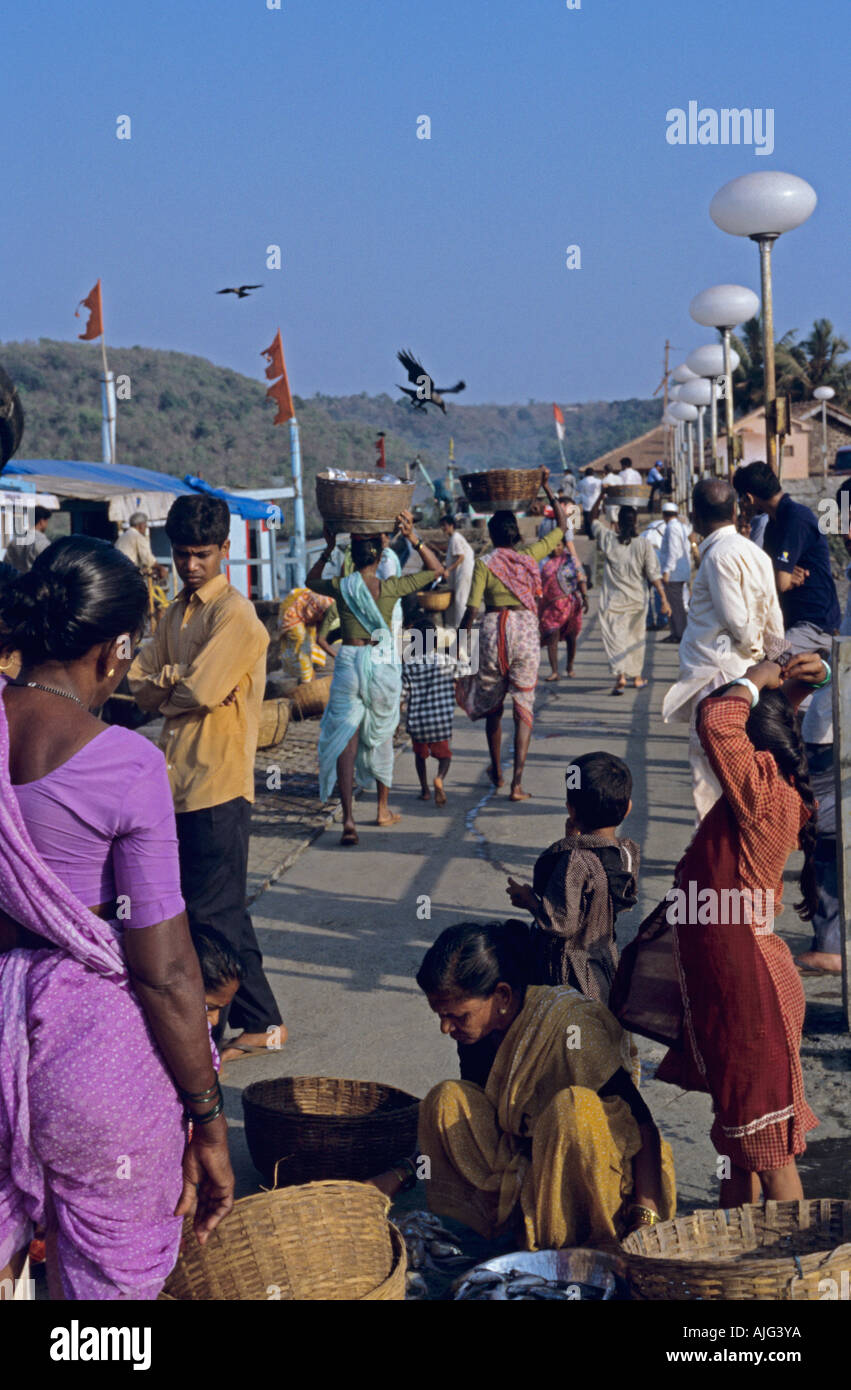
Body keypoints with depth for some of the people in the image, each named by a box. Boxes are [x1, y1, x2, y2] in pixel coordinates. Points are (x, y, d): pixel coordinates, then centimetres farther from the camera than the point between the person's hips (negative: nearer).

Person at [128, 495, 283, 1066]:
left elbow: (201, 691, -21)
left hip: (218, 784, -8)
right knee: (223, 911, 14)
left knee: (211, 913, -4)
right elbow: (141, 683, 9)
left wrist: (161, 689, -2)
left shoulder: (236, 615, -12)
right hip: (182, 782, 9)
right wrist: (177, 682, -10)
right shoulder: (177, 613, 16)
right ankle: (261, 1022, 24)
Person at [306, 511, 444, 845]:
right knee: (382, 736, 18)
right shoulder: (390, 588, -7)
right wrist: (413, 538, -3)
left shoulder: (340, 587, -3)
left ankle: (348, 821, -13)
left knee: (345, 741, -2)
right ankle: (383, 809, 31)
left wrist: (328, 549, 19)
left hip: (348, 663, 0)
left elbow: (311, 581, 20)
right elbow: (436, 570, 4)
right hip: (383, 664, 0)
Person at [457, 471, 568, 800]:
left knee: (492, 705, 18)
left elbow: (471, 609, -8)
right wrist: (547, 488, 20)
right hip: (526, 631, 1)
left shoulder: (484, 565, -2)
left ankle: (496, 772, 32)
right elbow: (562, 525, 16)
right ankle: (517, 783, -8)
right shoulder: (530, 556, 3)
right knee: (523, 709, 1)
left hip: (493, 631, 0)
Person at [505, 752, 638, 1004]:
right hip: (607, 962, 8)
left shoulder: (575, 860, -27)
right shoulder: (629, 853, -4)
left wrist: (527, 898, -9)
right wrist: (576, 842, 5)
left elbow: (560, 922, -27)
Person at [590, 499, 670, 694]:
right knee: (636, 637, 17)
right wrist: (663, 599, -3)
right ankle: (637, 676, 28)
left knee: (615, 637, -4)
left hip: (612, 601, -1)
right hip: (637, 600, 1)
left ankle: (620, 675, -24)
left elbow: (593, 520, 12)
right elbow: (653, 574, -7)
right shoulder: (644, 544, -6)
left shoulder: (608, 539, -5)